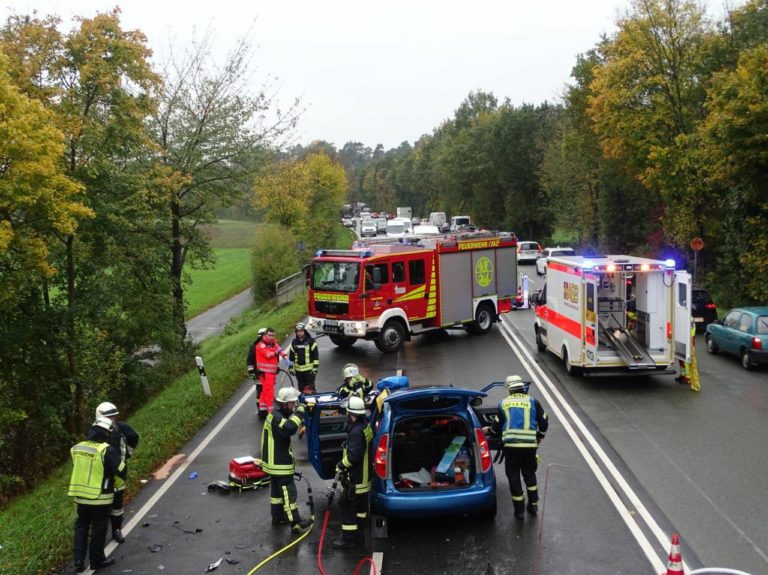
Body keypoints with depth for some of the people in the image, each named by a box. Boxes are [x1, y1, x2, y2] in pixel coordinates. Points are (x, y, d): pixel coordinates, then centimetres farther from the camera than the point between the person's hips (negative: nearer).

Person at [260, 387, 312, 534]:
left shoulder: (276, 415, 10)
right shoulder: (276, 417, -23)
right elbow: (289, 428, -41)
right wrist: (299, 413, -33)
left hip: (275, 462, 10)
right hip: (279, 463, -10)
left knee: (277, 490, 20)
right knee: (288, 492, -5)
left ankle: (277, 517, 32)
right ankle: (296, 523, 0)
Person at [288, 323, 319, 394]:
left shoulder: (310, 341, -4)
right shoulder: (294, 342, 9)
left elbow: (316, 355, -4)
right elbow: (291, 356, 14)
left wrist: (315, 367, -9)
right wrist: (291, 367, 10)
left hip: (309, 369, -4)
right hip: (298, 369, 4)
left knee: (310, 387, -5)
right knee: (301, 387, 10)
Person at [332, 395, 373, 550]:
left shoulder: (356, 431, -26)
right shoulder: (365, 425, 3)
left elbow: (353, 455, -29)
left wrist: (341, 465, -15)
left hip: (355, 479, -10)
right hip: (364, 477, 10)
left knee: (348, 507, 1)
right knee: (360, 506, 19)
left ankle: (349, 539, 8)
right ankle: (358, 535, 31)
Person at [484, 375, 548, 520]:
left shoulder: (503, 404, 6)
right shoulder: (532, 401, 4)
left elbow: (498, 426, 14)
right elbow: (544, 422, 5)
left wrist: (488, 430, 35)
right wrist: (539, 438, 22)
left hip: (511, 445, -1)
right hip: (530, 445, 1)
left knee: (514, 477, 10)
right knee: (529, 474, 22)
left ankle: (519, 511, 14)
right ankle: (533, 505, 26)